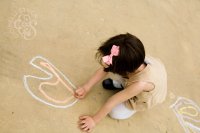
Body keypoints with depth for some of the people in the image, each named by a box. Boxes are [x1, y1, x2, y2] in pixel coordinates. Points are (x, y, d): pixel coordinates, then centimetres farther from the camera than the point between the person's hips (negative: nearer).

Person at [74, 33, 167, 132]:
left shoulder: (141, 84, -45)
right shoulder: (131, 59, -34)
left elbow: (112, 102, -33)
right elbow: (104, 69, -19)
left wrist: (94, 120, -18)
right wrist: (86, 88, -12)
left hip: (147, 97, -4)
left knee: (115, 113, -9)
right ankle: (124, 84, 9)